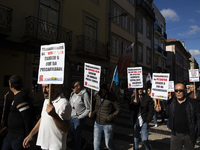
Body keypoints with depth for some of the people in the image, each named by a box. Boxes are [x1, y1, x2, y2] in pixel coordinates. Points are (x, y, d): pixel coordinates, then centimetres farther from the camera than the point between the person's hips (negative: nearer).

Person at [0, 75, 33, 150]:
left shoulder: (20, 98, -24)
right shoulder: (17, 96, 9)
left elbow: (27, 118, -27)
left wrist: (28, 136, -22)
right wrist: (7, 127, 23)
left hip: (18, 137, -10)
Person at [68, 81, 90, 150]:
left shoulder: (84, 94, -14)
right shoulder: (72, 93, 4)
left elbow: (88, 109, -11)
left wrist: (80, 117, -12)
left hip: (79, 118, -6)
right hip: (71, 117, 6)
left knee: (77, 136, 7)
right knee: (70, 134, 17)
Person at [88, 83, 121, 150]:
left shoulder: (112, 97, -13)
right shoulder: (98, 96, 3)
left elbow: (119, 109, -11)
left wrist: (110, 117, -21)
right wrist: (93, 113, -6)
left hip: (108, 125, -5)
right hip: (97, 123, 5)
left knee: (109, 144, 10)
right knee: (96, 144, 13)